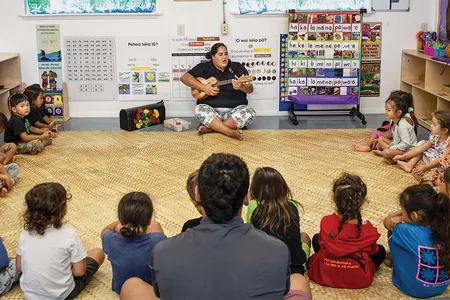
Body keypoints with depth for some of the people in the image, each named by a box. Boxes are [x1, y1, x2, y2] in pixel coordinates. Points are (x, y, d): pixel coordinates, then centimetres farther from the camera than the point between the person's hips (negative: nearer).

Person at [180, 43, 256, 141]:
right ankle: (231, 132, -41)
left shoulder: (238, 68, 11)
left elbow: (250, 89, 2)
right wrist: (204, 87, -14)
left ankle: (210, 128, -31)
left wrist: (241, 86, -24)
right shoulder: (204, 68, 10)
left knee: (250, 112, -30)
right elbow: (184, 77, 0)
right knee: (199, 109, -33)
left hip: (234, 110, 1)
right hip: (211, 110, -1)